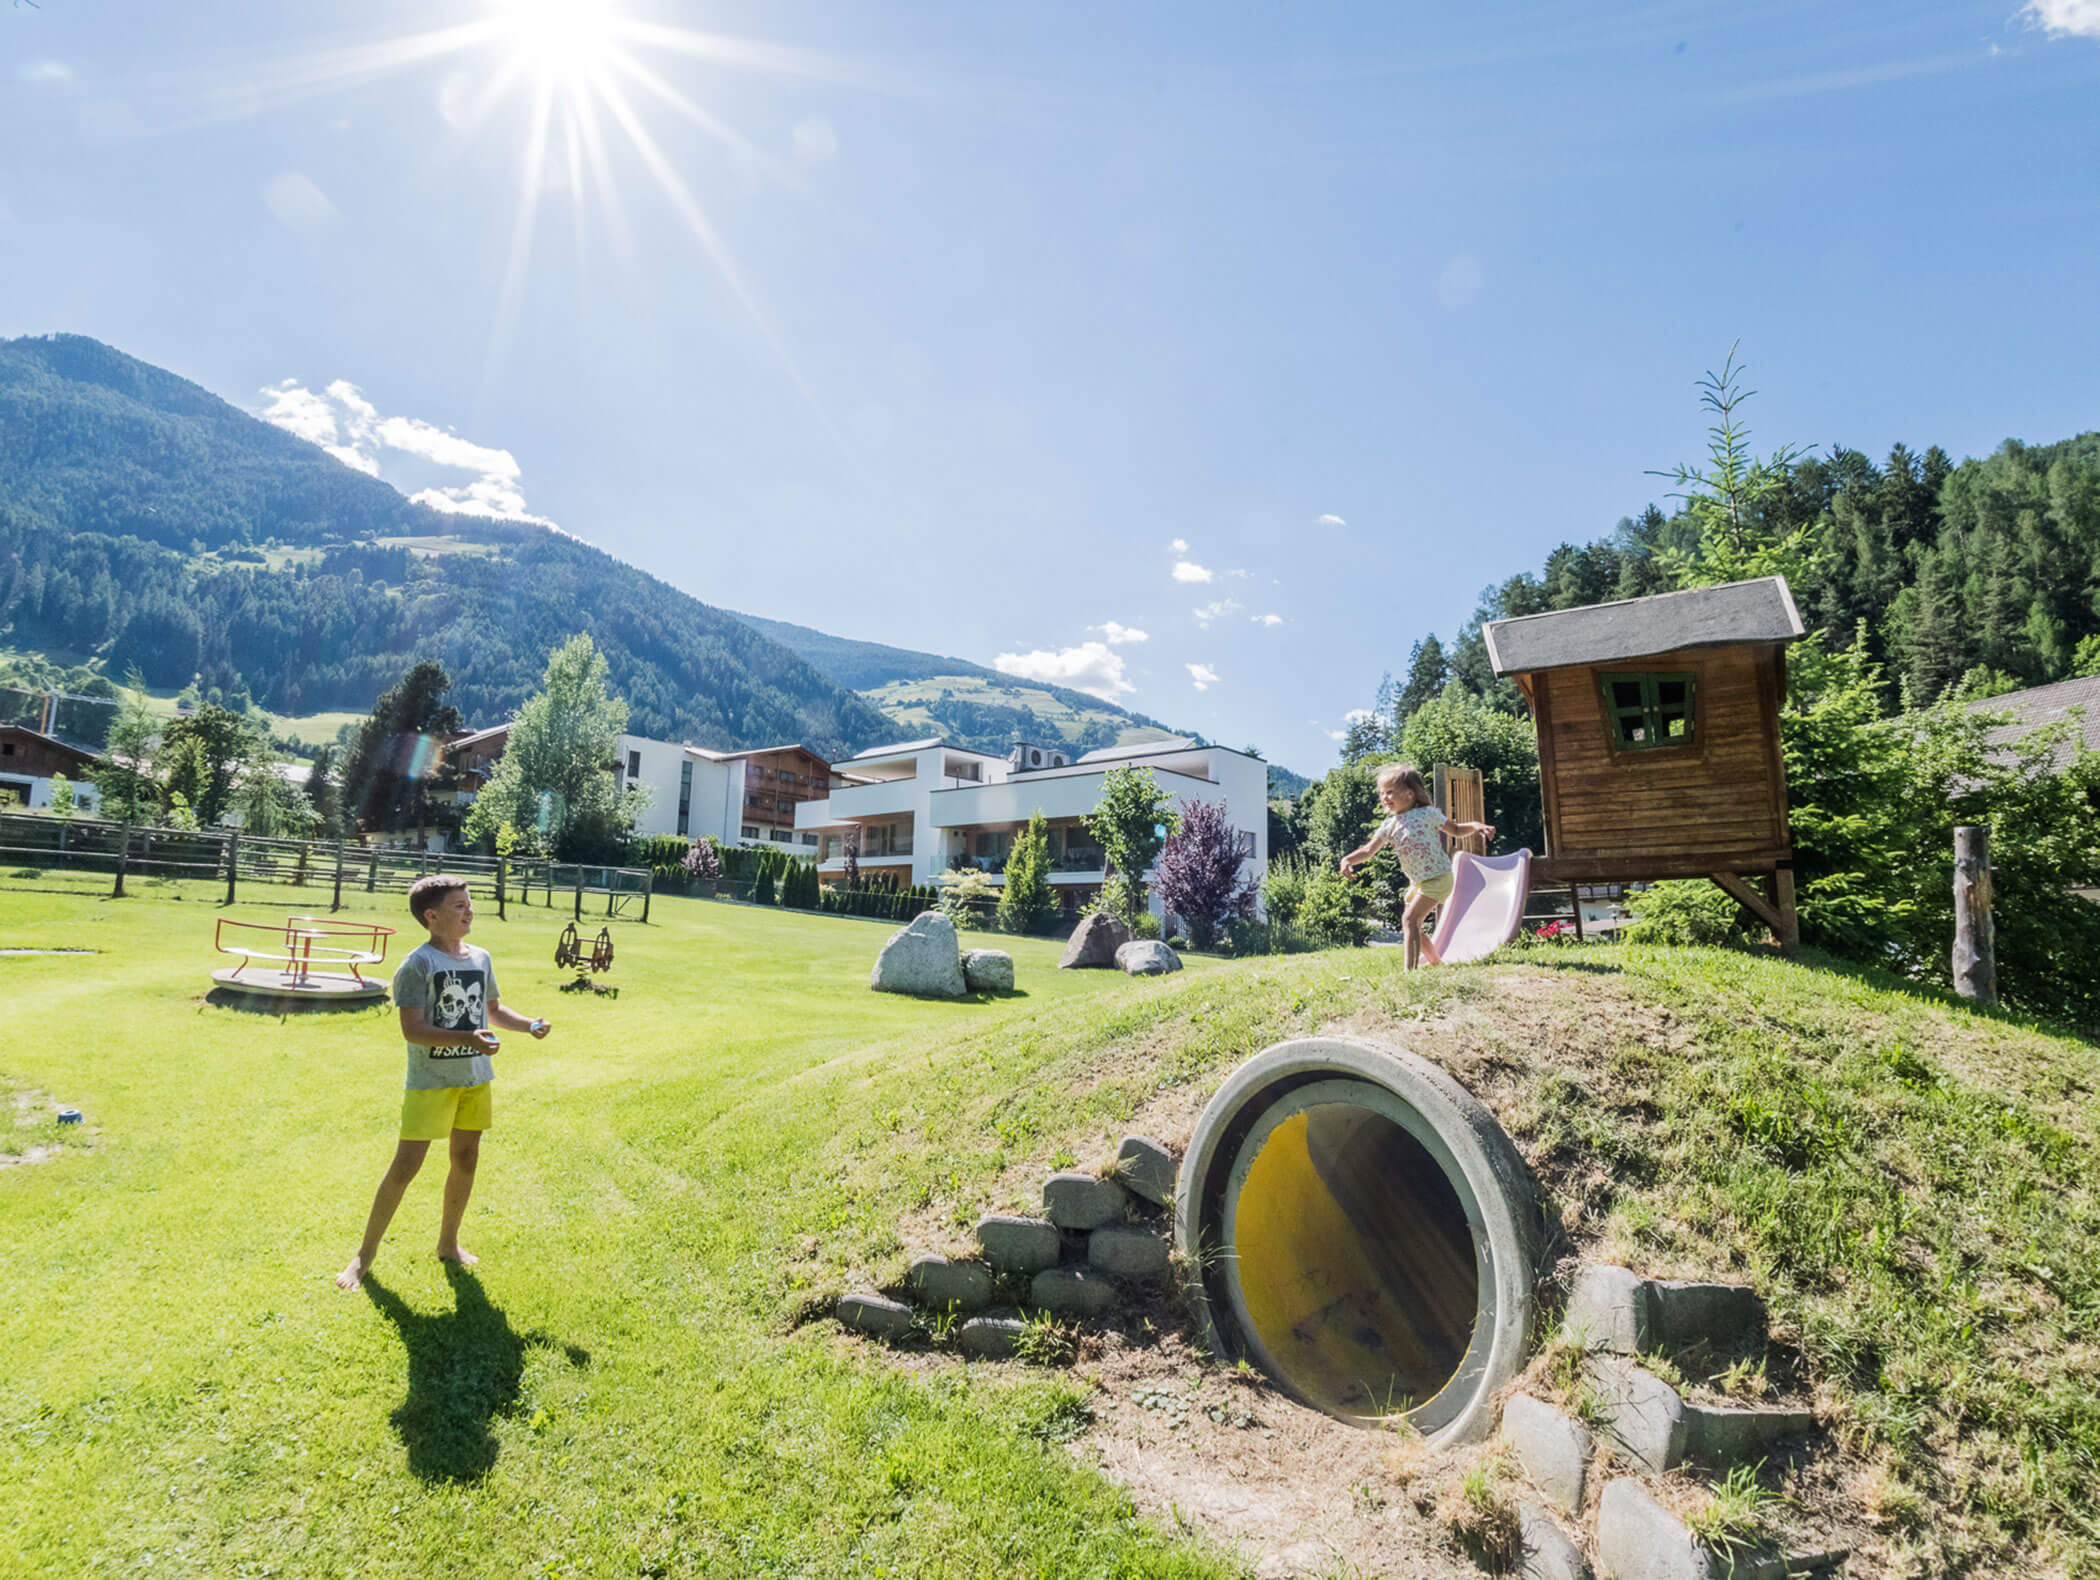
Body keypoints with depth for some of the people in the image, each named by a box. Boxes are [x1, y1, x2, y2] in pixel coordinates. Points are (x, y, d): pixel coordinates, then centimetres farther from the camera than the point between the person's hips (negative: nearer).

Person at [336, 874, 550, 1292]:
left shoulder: (481, 959, 6)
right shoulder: (417, 965, -14)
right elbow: (413, 1030, -19)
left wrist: (529, 1023, 2)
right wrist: (468, 1038, -30)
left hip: (475, 1076, 6)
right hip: (430, 1080, -6)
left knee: (466, 1159, 13)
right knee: (405, 1165, -3)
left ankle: (448, 1242, 30)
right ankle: (366, 1253, 16)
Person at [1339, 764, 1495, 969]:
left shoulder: (1427, 813, -3)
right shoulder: (1389, 826, 8)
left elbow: (1455, 830, 9)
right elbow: (1369, 850, -1)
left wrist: (1477, 826, -9)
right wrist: (1348, 859, -18)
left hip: (1437, 877, -7)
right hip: (1417, 882, 7)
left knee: (1409, 919, -18)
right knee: (1411, 926, 11)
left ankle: (1410, 968, -19)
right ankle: (1436, 962, 30)